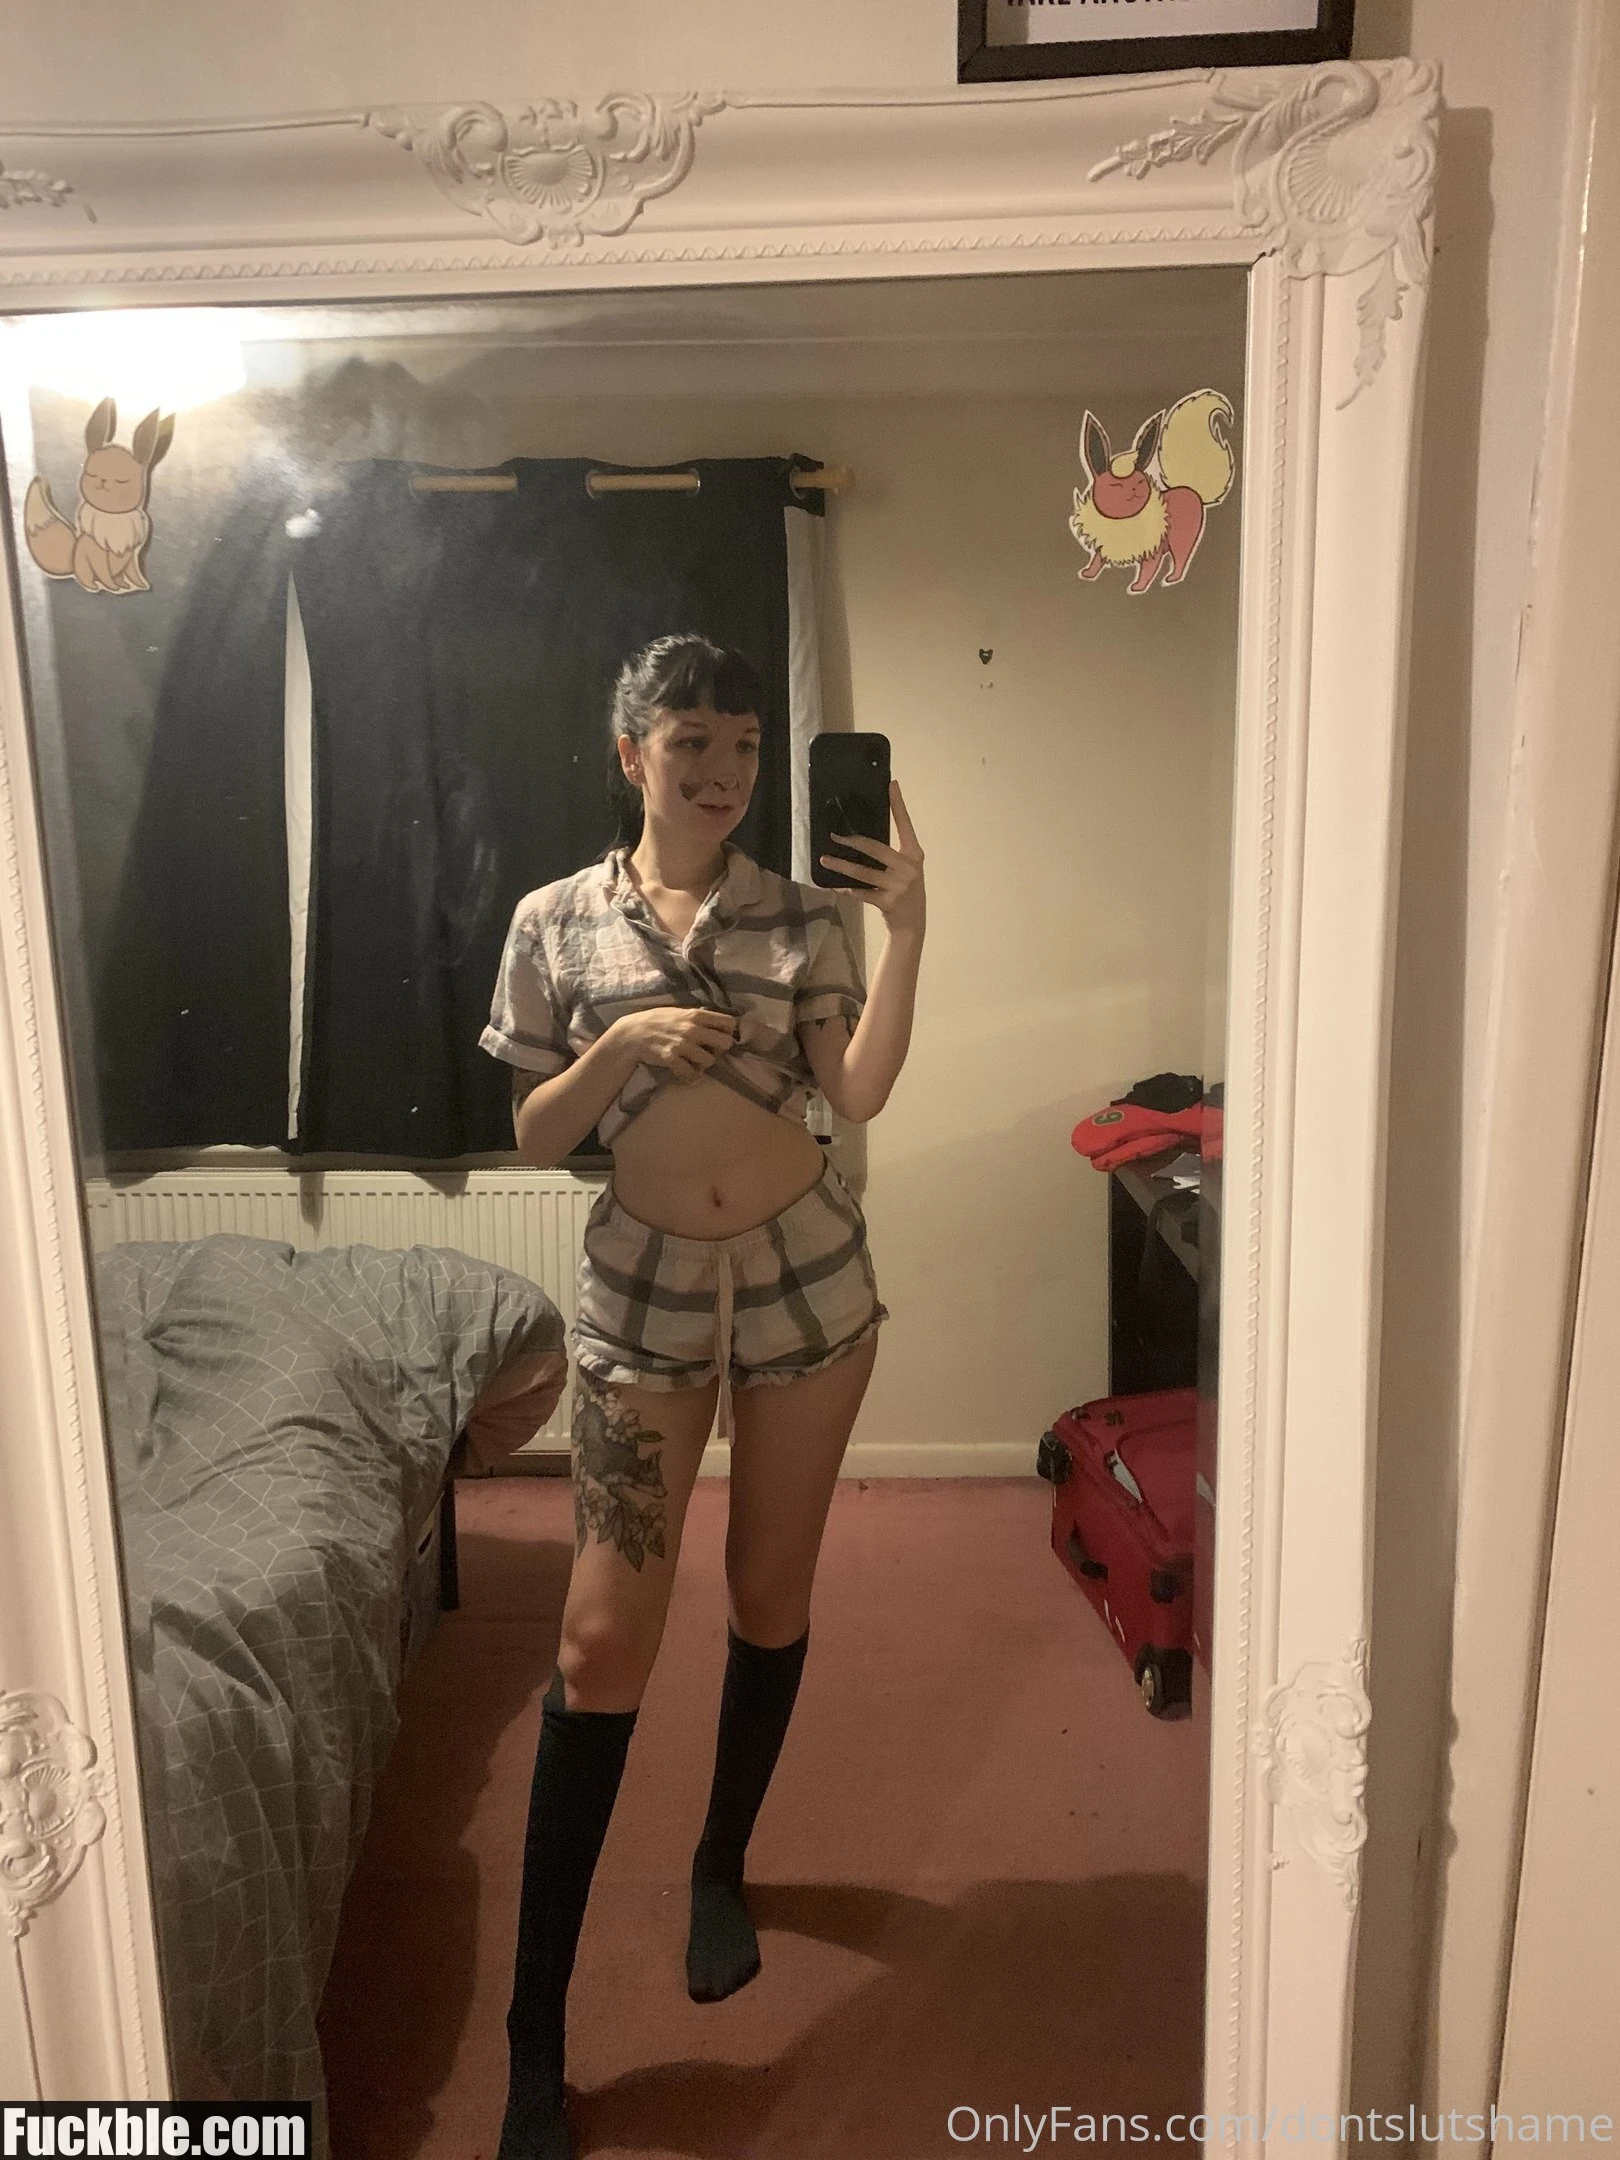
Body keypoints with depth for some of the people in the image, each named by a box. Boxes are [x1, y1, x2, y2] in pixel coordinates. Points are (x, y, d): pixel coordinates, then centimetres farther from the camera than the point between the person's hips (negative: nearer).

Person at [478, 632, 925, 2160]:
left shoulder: (802, 917, 2)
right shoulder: (554, 922, 1)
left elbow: (861, 1092, -10)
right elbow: (531, 1135, 1)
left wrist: (907, 933, -21)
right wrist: (623, 1045, -15)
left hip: (807, 1283, 2)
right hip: (645, 1297, -1)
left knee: (770, 1595, 14)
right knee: (603, 1640, -4)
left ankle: (722, 1866, 40)